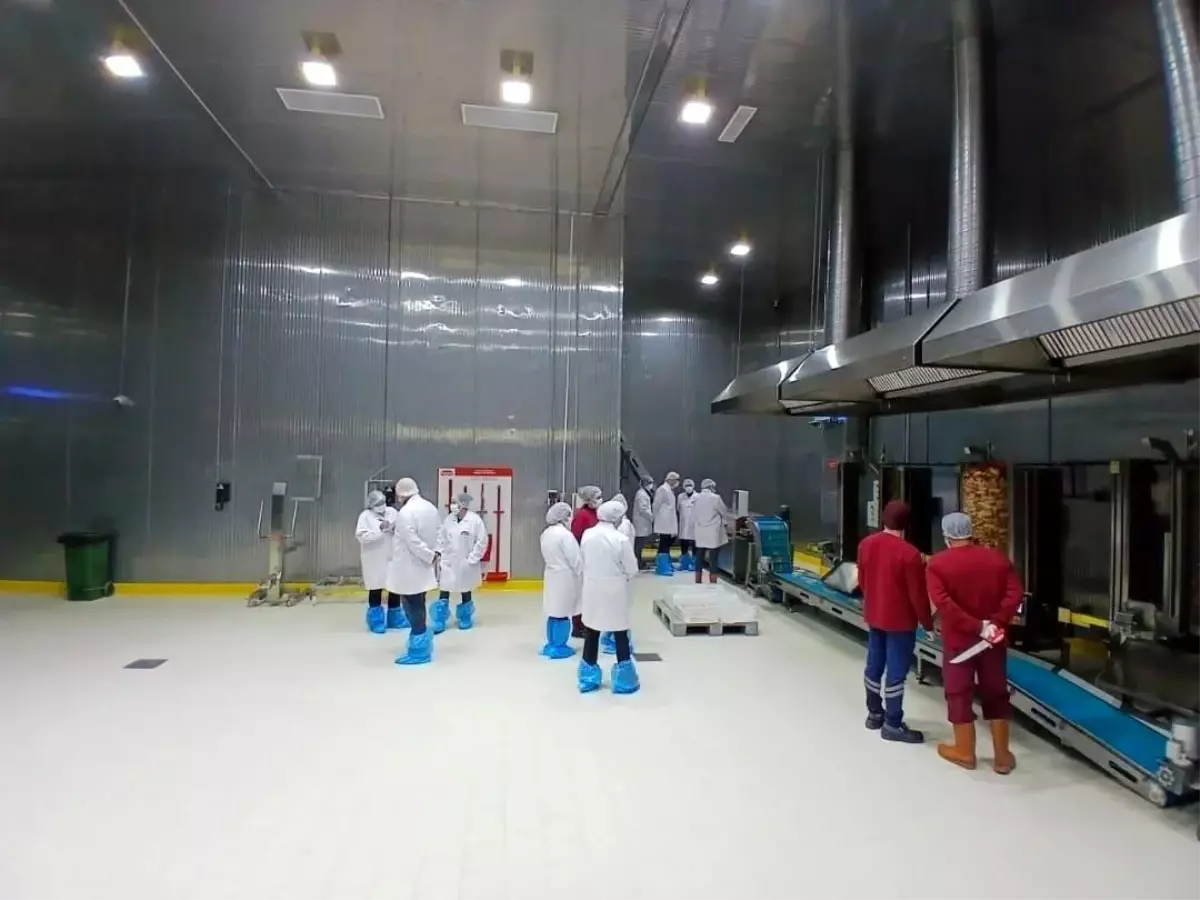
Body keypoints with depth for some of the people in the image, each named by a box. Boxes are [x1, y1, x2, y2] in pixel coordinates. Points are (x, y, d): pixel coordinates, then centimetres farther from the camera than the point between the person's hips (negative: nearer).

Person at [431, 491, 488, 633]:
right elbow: (441, 536, 8)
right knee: (443, 592, 4)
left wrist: (472, 559, -13)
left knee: (465, 592, 14)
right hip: (448, 562, 3)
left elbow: (482, 541, -12)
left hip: (465, 564, -3)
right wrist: (438, 551, -3)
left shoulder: (475, 520, -15)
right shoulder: (449, 519, -2)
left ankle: (465, 619, 33)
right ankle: (439, 622, 14)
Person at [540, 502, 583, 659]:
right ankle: (558, 647, 7)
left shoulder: (546, 533, 8)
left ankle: (551, 644, 23)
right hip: (565, 577, -8)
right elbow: (575, 559, -16)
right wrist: (581, 575, -5)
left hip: (551, 575, 8)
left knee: (554, 611, 15)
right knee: (562, 613, 0)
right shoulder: (565, 534, -19)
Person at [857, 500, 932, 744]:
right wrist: (928, 622, -2)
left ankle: (874, 714, 32)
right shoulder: (909, 553, -22)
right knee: (895, 672, 4)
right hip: (900, 620, -6)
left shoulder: (865, 544, -2)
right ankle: (892, 725, 14)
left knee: (874, 665, 17)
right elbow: (918, 595, -16)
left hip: (873, 615, 7)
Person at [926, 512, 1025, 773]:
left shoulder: (937, 563, -11)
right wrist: (997, 622, -16)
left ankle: (965, 751, 23)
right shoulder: (997, 558, 0)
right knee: (996, 693, 14)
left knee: (959, 693, 11)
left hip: (958, 638, -3)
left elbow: (942, 603, -22)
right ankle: (1002, 756, 22)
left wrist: (976, 626, -20)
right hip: (993, 639, 4)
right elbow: (1015, 593, -10)